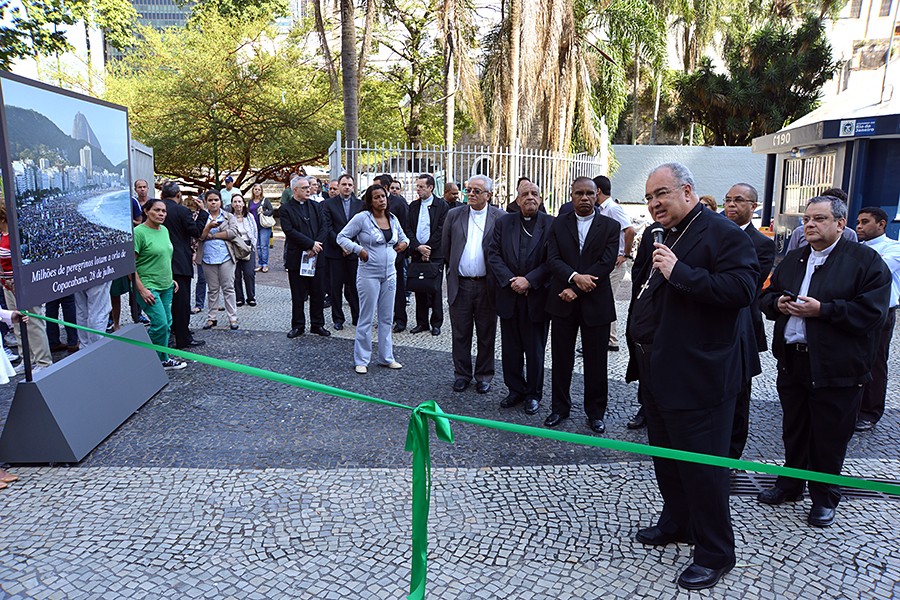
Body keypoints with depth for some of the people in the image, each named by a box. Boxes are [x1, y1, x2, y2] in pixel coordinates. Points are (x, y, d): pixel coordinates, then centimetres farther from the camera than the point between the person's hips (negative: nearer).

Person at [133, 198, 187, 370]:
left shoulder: (164, 230, 10)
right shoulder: (139, 232, -13)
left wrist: (171, 279, 19)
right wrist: (141, 289, -18)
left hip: (166, 286, 8)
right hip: (148, 287, -8)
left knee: (166, 324, 10)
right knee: (160, 324, -11)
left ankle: (163, 358, 22)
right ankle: (163, 360, 6)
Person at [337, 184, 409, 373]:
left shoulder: (393, 219, 8)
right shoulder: (362, 218, -9)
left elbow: (402, 236, 24)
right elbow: (342, 237, -6)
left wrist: (404, 242, 2)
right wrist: (358, 249, -18)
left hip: (390, 274, 6)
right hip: (369, 274, -6)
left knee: (387, 318, 12)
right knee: (366, 318, 1)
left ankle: (386, 357, 23)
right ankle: (361, 360, 12)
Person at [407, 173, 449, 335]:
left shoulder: (442, 206, -2)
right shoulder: (413, 205, 11)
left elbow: (441, 230, -7)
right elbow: (408, 229, 5)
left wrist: (428, 249, -11)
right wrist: (418, 247, -8)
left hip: (435, 254, -4)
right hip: (417, 254, 4)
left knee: (435, 289, -2)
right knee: (419, 289, 8)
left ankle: (436, 323, 8)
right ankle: (421, 322, 17)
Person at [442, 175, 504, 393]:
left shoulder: (500, 217, -1)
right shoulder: (454, 215, 5)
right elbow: (445, 248, 12)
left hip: (487, 285, -2)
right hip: (460, 285, 2)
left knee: (486, 335, 9)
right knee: (460, 334, 9)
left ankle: (484, 375, 22)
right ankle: (462, 374, 23)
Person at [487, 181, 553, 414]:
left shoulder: (551, 224, -3)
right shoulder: (504, 223, 7)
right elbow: (494, 255, 1)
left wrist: (529, 280, -17)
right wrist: (510, 280, -12)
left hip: (537, 297, -3)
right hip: (509, 297, 3)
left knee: (535, 350, 7)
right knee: (510, 349, 12)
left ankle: (534, 394, 23)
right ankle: (516, 390, 28)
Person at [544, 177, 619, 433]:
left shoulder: (610, 226, 1)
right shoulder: (558, 224, 6)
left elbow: (606, 263, -10)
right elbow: (552, 259, -4)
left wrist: (576, 289, -15)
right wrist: (574, 276, -22)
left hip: (596, 303, -1)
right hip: (563, 303, 2)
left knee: (596, 361, 7)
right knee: (561, 359, 10)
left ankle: (595, 412, 22)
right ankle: (560, 407, 26)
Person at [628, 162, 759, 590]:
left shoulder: (722, 234, -13)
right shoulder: (654, 235, 13)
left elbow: (742, 288, -26)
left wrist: (679, 272, -27)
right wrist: (637, 342, 14)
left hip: (697, 374, -9)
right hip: (656, 370, 9)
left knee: (702, 464, 1)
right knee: (665, 455, 21)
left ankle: (714, 553, 17)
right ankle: (676, 523, 40)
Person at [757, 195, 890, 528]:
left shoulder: (865, 260, -7)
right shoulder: (793, 259, 12)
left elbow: (871, 311, -16)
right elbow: (767, 295, 17)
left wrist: (821, 309, -20)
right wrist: (778, 303, -5)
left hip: (836, 368, -5)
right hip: (793, 361, 6)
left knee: (829, 437, 7)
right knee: (793, 431, 18)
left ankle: (824, 498, 24)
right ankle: (790, 485, 35)